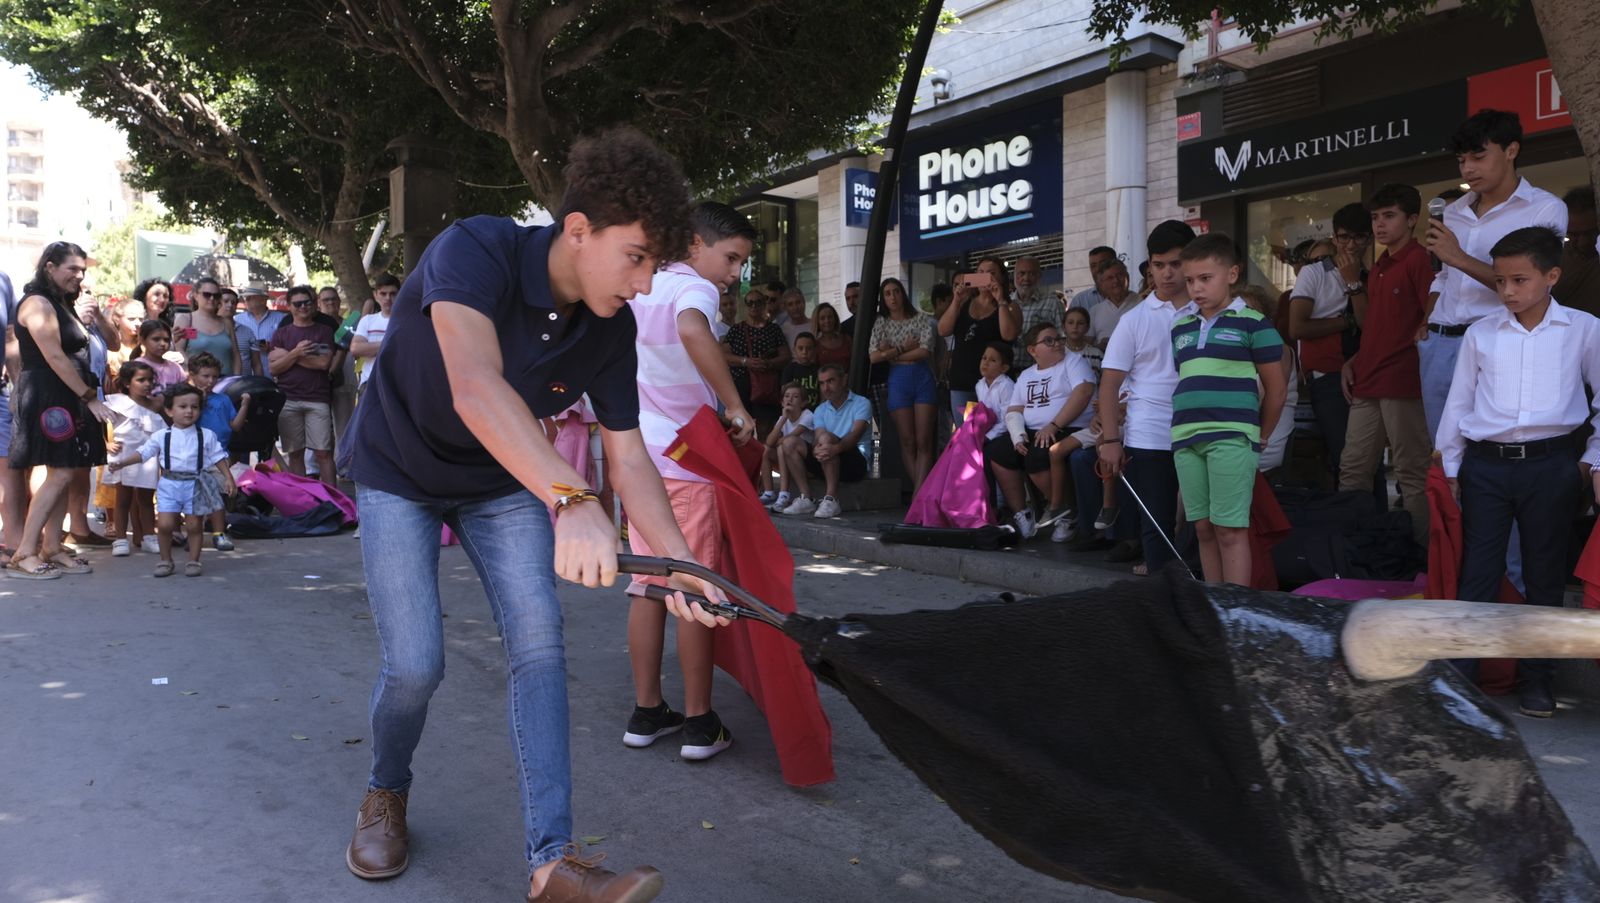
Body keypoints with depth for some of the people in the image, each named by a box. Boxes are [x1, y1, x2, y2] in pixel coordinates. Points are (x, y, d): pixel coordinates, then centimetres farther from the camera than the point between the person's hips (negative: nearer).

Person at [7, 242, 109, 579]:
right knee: (60, 474, -12)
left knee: (62, 475, 7)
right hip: (47, 399, -9)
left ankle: (51, 549, 11)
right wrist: (90, 397, -18)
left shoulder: (62, 305, 20)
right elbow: (54, 357, -18)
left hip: (66, 400, 9)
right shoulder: (38, 304, -10)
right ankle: (22, 555, -8)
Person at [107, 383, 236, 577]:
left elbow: (218, 457, 5)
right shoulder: (161, 436, 2)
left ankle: (193, 561, 16)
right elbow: (142, 452, 6)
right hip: (169, 484, 1)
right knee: (164, 524, -4)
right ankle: (166, 560, 14)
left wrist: (228, 478, 1)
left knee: (193, 525, 3)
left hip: (195, 485, -1)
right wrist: (122, 461, -5)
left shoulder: (207, 436, 1)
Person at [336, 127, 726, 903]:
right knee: (415, 664, -8)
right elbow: (475, 387, -51)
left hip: (504, 481, 4)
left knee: (539, 644, -10)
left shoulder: (612, 328, -16)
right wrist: (570, 501, -65)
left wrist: (678, 563, -30)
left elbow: (628, 457, -14)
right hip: (400, 474, -4)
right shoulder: (474, 251, -33)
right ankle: (386, 795, 26)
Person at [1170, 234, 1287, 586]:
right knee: (1204, 529, 9)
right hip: (1185, 440, 5)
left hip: (1231, 438, -5)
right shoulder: (1180, 328, 16)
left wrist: (1256, 437, 9)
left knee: (1231, 529, -6)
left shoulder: (1252, 323, -1)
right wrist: (1187, 428, 13)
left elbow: (1275, 388, 3)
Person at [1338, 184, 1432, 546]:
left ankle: (1420, 548, 4)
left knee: (1411, 473, -2)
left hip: (1403, 384, -8)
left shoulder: (1418, 259, -6)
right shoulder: (1378, 266, 19)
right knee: (1352, 469, 10)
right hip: (1367, 382, 8)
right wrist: (1354, 361, 12)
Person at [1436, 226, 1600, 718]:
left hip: (1549, 465, 0)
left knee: (1544, 575, 9)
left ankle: (1535, 679, 20)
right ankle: (1460, 673, 9)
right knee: (1477, 574, 3)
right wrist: (1449, 467, 9)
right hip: (1485, 464, 1)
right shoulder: (1480, 333, 5)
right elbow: (1458, 402, 10)